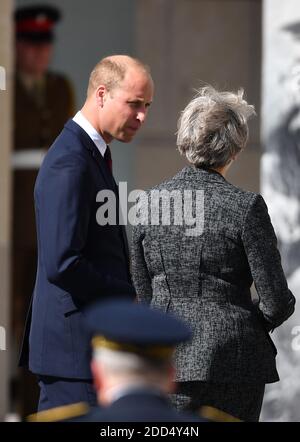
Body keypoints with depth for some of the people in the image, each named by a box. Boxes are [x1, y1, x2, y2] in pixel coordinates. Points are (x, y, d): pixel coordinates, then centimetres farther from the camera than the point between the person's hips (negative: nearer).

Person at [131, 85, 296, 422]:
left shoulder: (149, 203, 3)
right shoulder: (246, 207, -10)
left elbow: (142, 293, 10)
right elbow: (277, 302, -8)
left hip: (167, 361, 3)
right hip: (233, 361, -3)